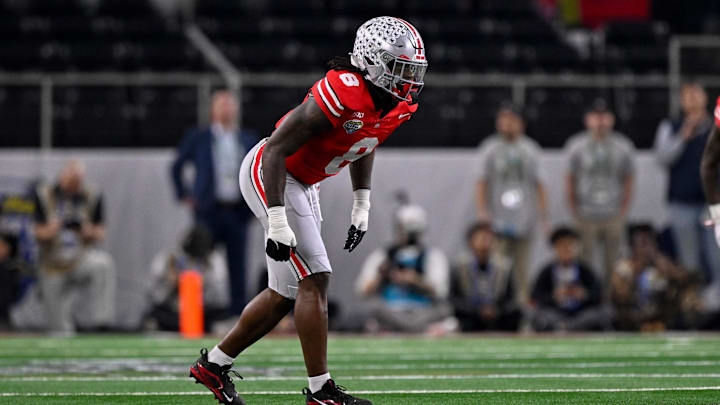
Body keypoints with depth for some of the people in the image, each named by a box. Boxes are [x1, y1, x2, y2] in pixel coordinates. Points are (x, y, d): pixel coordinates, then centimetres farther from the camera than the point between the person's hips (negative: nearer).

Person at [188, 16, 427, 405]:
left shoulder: (400, 104, -4)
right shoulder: (341, 96, -31)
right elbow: (276, 150, -29)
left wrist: (362, 206, 15)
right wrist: (277, 222, -31)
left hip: (301, 183, 9)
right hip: (267, 174, -9)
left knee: (288, 292, 11)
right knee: (313, 280, -13)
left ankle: (214, 363, 24)